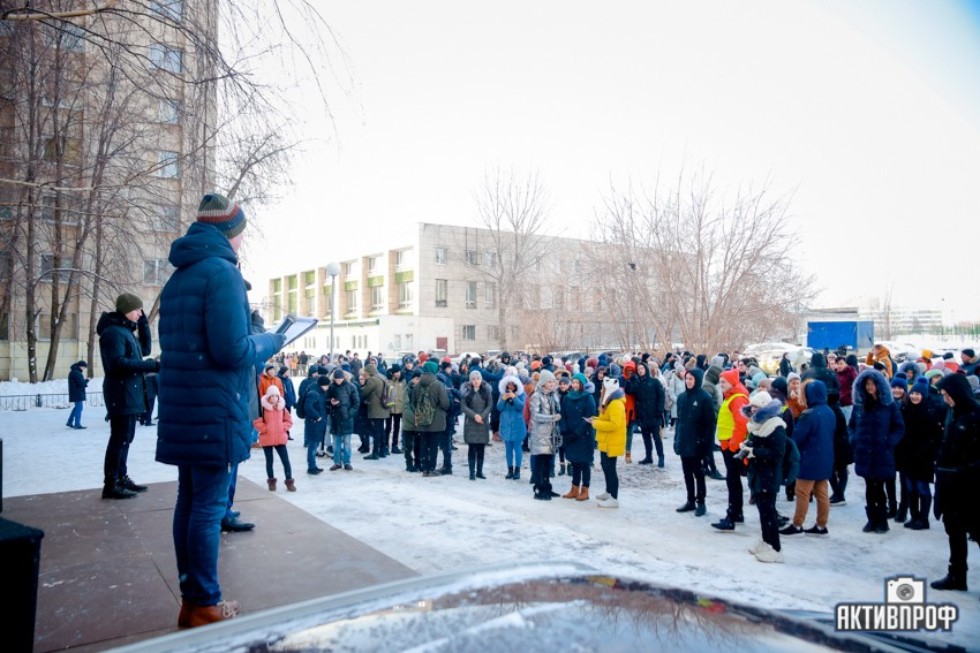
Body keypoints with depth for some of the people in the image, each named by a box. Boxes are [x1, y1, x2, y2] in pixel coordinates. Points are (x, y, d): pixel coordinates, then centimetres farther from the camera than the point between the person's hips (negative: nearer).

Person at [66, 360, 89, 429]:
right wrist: (87, 380, -6)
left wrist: (85, 384, 5)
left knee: (77, 407, 20)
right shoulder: (76, 373, -19)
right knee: (79, 407, -5)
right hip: (78, 393, -10)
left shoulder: (73, 371, 15)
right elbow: (81, 383, -23)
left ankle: (69, 422, 27)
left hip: (76, 393, 11)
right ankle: (77, 424, -3)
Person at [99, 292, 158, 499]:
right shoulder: (113, 331, -14)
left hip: (130, 392, 10)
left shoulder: (125, 330, 16)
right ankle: (110, 484, -2)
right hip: (121, 393, -10)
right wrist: (151, 365, -23)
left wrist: (143, 323, 10)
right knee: (120, 438, -7)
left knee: (125, 437, 15)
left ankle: (121, 477, 24)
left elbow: (145, 349, 19)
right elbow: (118, 363, -24)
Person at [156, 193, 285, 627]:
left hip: (182, 409, 9)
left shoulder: (178, 277, 15)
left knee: (189, 501, 14)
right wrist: (269, 342, -3)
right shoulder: (221, 271, -13)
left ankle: (190, 599, 24)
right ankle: (206, 605, 11)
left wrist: (255, 341, 22)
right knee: (209, 506, 0)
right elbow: (232, 349, -21)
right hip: (214, 411, -9)